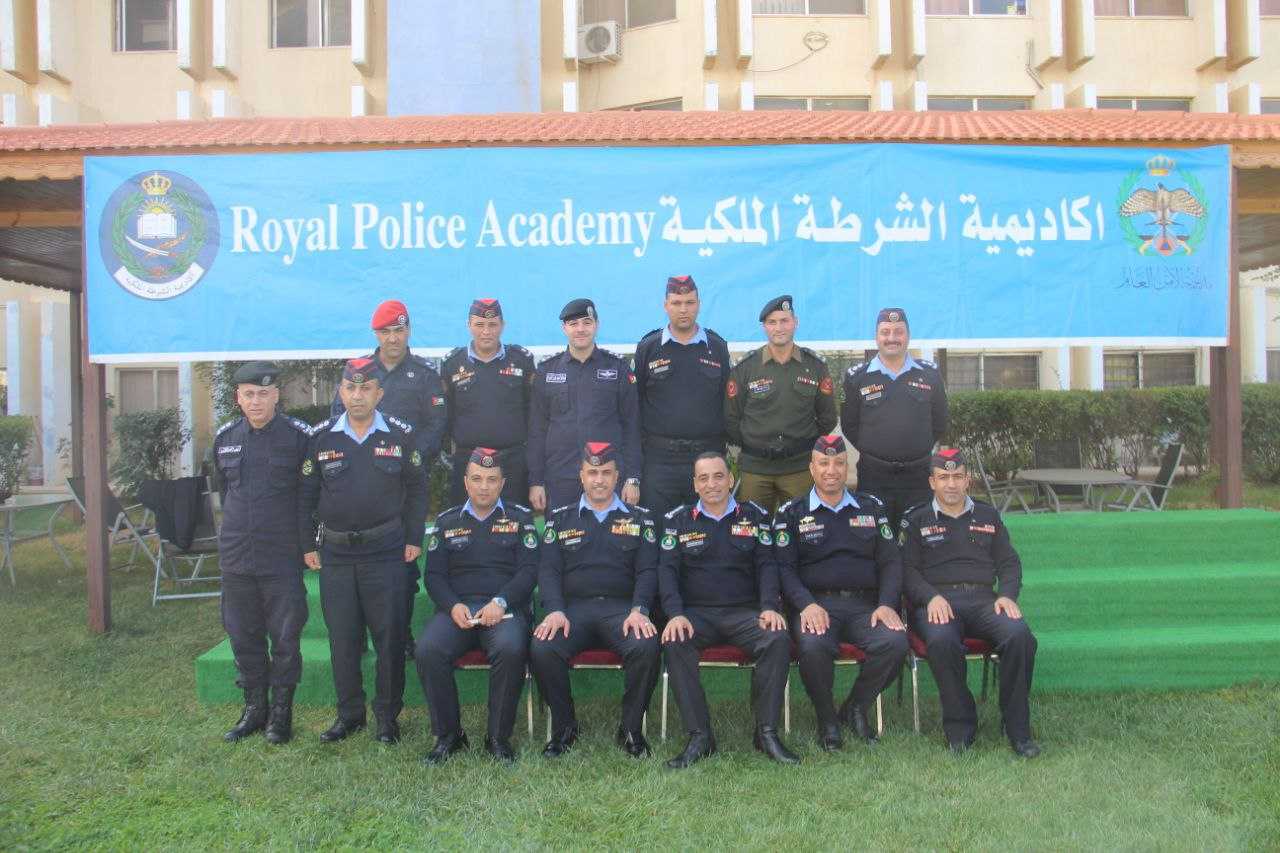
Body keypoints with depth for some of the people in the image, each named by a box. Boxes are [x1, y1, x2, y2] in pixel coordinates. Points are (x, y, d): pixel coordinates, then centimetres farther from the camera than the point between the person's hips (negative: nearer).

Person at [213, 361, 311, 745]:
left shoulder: (299, 436, -8)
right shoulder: (225, 437, 6)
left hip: (282, 558, -4)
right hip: (235, 556, 5)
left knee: (285, 638, 3)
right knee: (243, 637, 12)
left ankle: (281, 713, 17)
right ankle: (254, 709, 26)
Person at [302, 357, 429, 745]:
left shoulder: (400, 434, 0)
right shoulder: (321, 437, 3)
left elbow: (417, 489, 4)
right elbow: (307, 495, 7)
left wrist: (414, 539, 0)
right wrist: (309, 545, 5)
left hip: (386, 552, -2)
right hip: (335, 553, 2)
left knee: (389, 636, 3)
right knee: (342, 637, 9)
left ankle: (388, 715, 17)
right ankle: (349, 713, 23)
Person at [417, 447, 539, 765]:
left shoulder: (520, 517, 12)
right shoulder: (447, 521, 18)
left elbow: (529, 570, 3)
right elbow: (434, 575, 12)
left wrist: (501, 602, -14)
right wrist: (453, 606, -8)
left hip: (506, 607, -2)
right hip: (457, 607, 2)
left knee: (511, 649, -35)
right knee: (428, 650, -28)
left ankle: (499, 737, -15)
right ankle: (447, 735, -9)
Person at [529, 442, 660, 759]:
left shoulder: (639, 518, 15)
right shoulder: (560, 518, 17)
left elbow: (647, 570, 7)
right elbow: (548, 569, 8)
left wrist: (638, 610, -12)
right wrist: (555, 610, -10)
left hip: (622, 607, 0)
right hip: (573, 607, 1)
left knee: (646, 647, -32)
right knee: (542, 649, -29)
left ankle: (631, 729, -8)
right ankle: (564, 727, -4)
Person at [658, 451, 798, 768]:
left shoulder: (754, 516, 12)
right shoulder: (677, 519, 10)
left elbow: (766, 564, 6)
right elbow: (667, 569, 2)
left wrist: (769, 607, -11)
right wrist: (675, 614, -15)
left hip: (745, 611, 1)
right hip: (696, 613, 0)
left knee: (778, 639, -30)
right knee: (675, 643, -32)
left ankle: (767, 732, -17)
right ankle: (699, 736, -23)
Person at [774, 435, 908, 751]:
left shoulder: (871, 507, 17)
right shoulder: (791, 513, 9)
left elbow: (891, 561, 12)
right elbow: (784, 568, 0)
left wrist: (886, 604, -5)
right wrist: (807, 605, -17)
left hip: (865, 603, 3)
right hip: (816, 603, -2)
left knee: (895, 641, -27)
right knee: (813, 646, -34)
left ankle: (856, 708, 1)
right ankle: (826, 719, -5)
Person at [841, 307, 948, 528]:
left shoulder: (929, 374, 6)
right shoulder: (856, 377, 2)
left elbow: (939, 424, 11)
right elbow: (849, 425, 5)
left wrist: (920, 451, 6)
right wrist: (871, 452, 0)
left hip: (918, 475, 1)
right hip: (873, 476, -1)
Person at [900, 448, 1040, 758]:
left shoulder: (988, 516, 24)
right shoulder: (916, 520, 15)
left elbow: (1009, 562, 19)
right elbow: (908, 569, 5)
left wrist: (1007, 594, -2)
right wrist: (931, 597, -13)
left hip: (983, 599, 2)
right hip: (936, 599, -2)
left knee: (1019, 636, -30)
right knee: (942, 640, -37)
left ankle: (1017, 727, -16)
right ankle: (959, 726, -20)